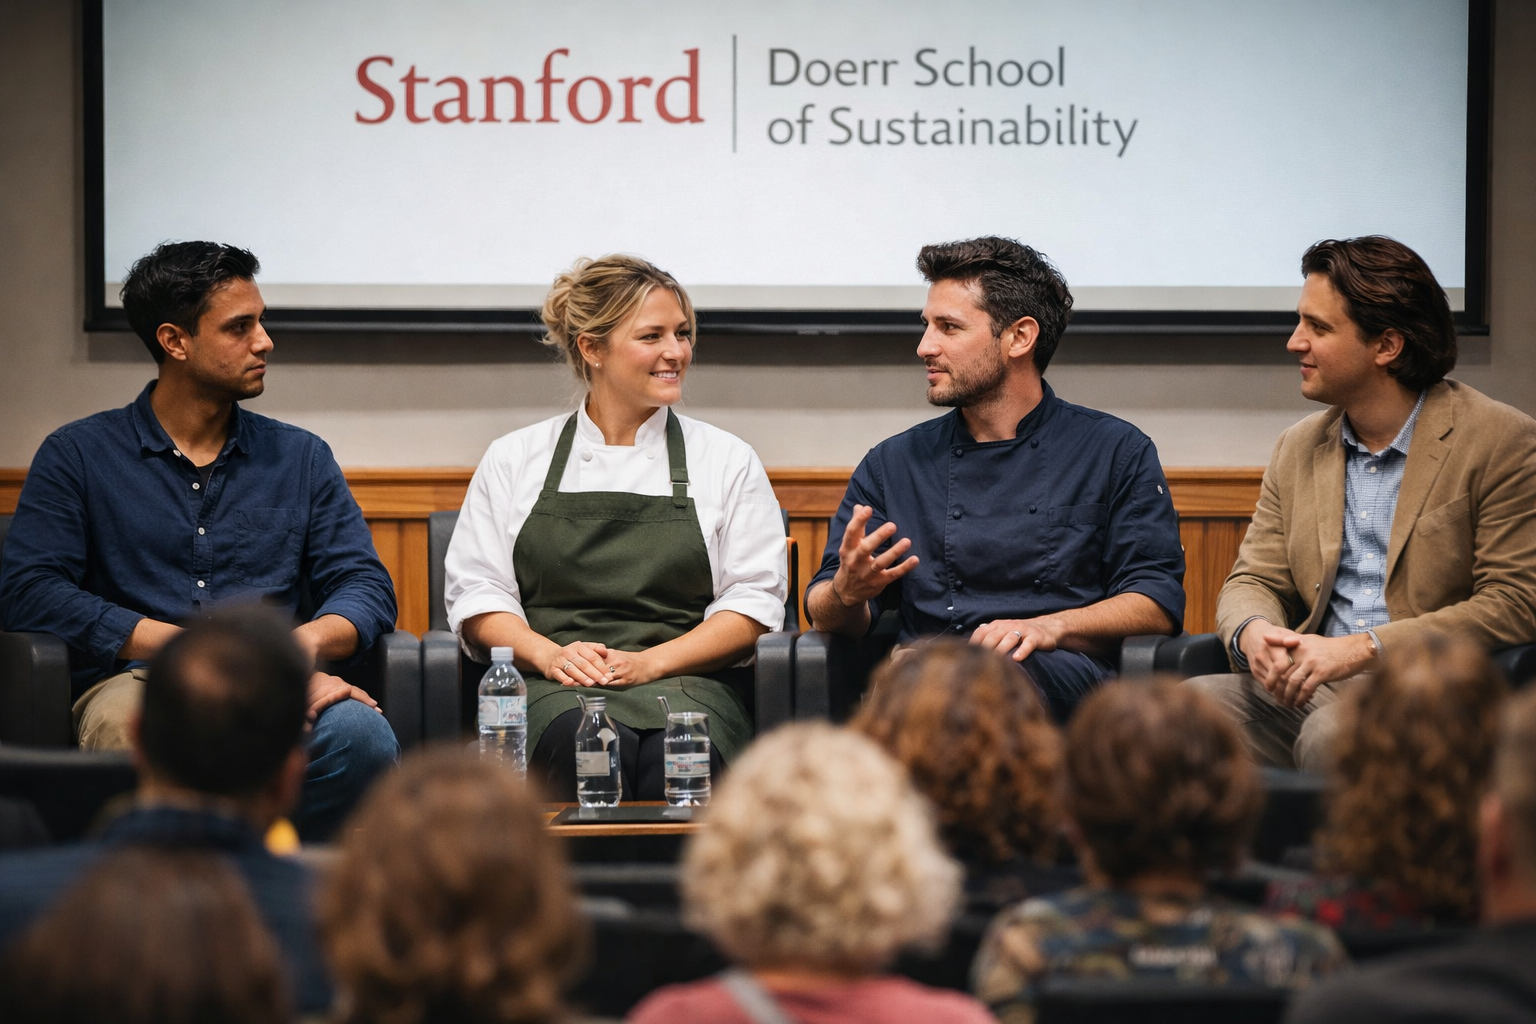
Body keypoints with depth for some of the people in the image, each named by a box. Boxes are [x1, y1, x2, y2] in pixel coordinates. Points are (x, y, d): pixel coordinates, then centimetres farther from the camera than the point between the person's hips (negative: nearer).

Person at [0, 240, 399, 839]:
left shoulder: (301, 458, 21)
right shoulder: (79, 455, 12)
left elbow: (366, 586, 14)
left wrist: (304, 642, -11)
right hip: (135, 680, -2)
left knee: (360, 734, -34)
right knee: (129, 731, -41)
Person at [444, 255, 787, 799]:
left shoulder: (729, 461, 15)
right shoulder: (513, 459, 16)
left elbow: (751, 608, 9)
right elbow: (477, 594, 12)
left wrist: (651, 663, -8)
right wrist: (551, 654, -9)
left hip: (683, 683, 0)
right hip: (555, 692, 0)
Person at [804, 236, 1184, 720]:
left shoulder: (1116, 452, 15)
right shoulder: (893, 463, 22)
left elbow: (1156, 602, 5)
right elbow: (825, 615, 18)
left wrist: (1049, 627, -13)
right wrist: (848, 592, -8)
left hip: (1063, 678, -1)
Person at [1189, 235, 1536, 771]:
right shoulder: (1298, 448, 19)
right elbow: (1254, 581, 18)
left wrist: (1362, 649, -17)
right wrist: (1252, 632, -10)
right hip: (1305, 694, 5)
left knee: (1333, 734, -37)